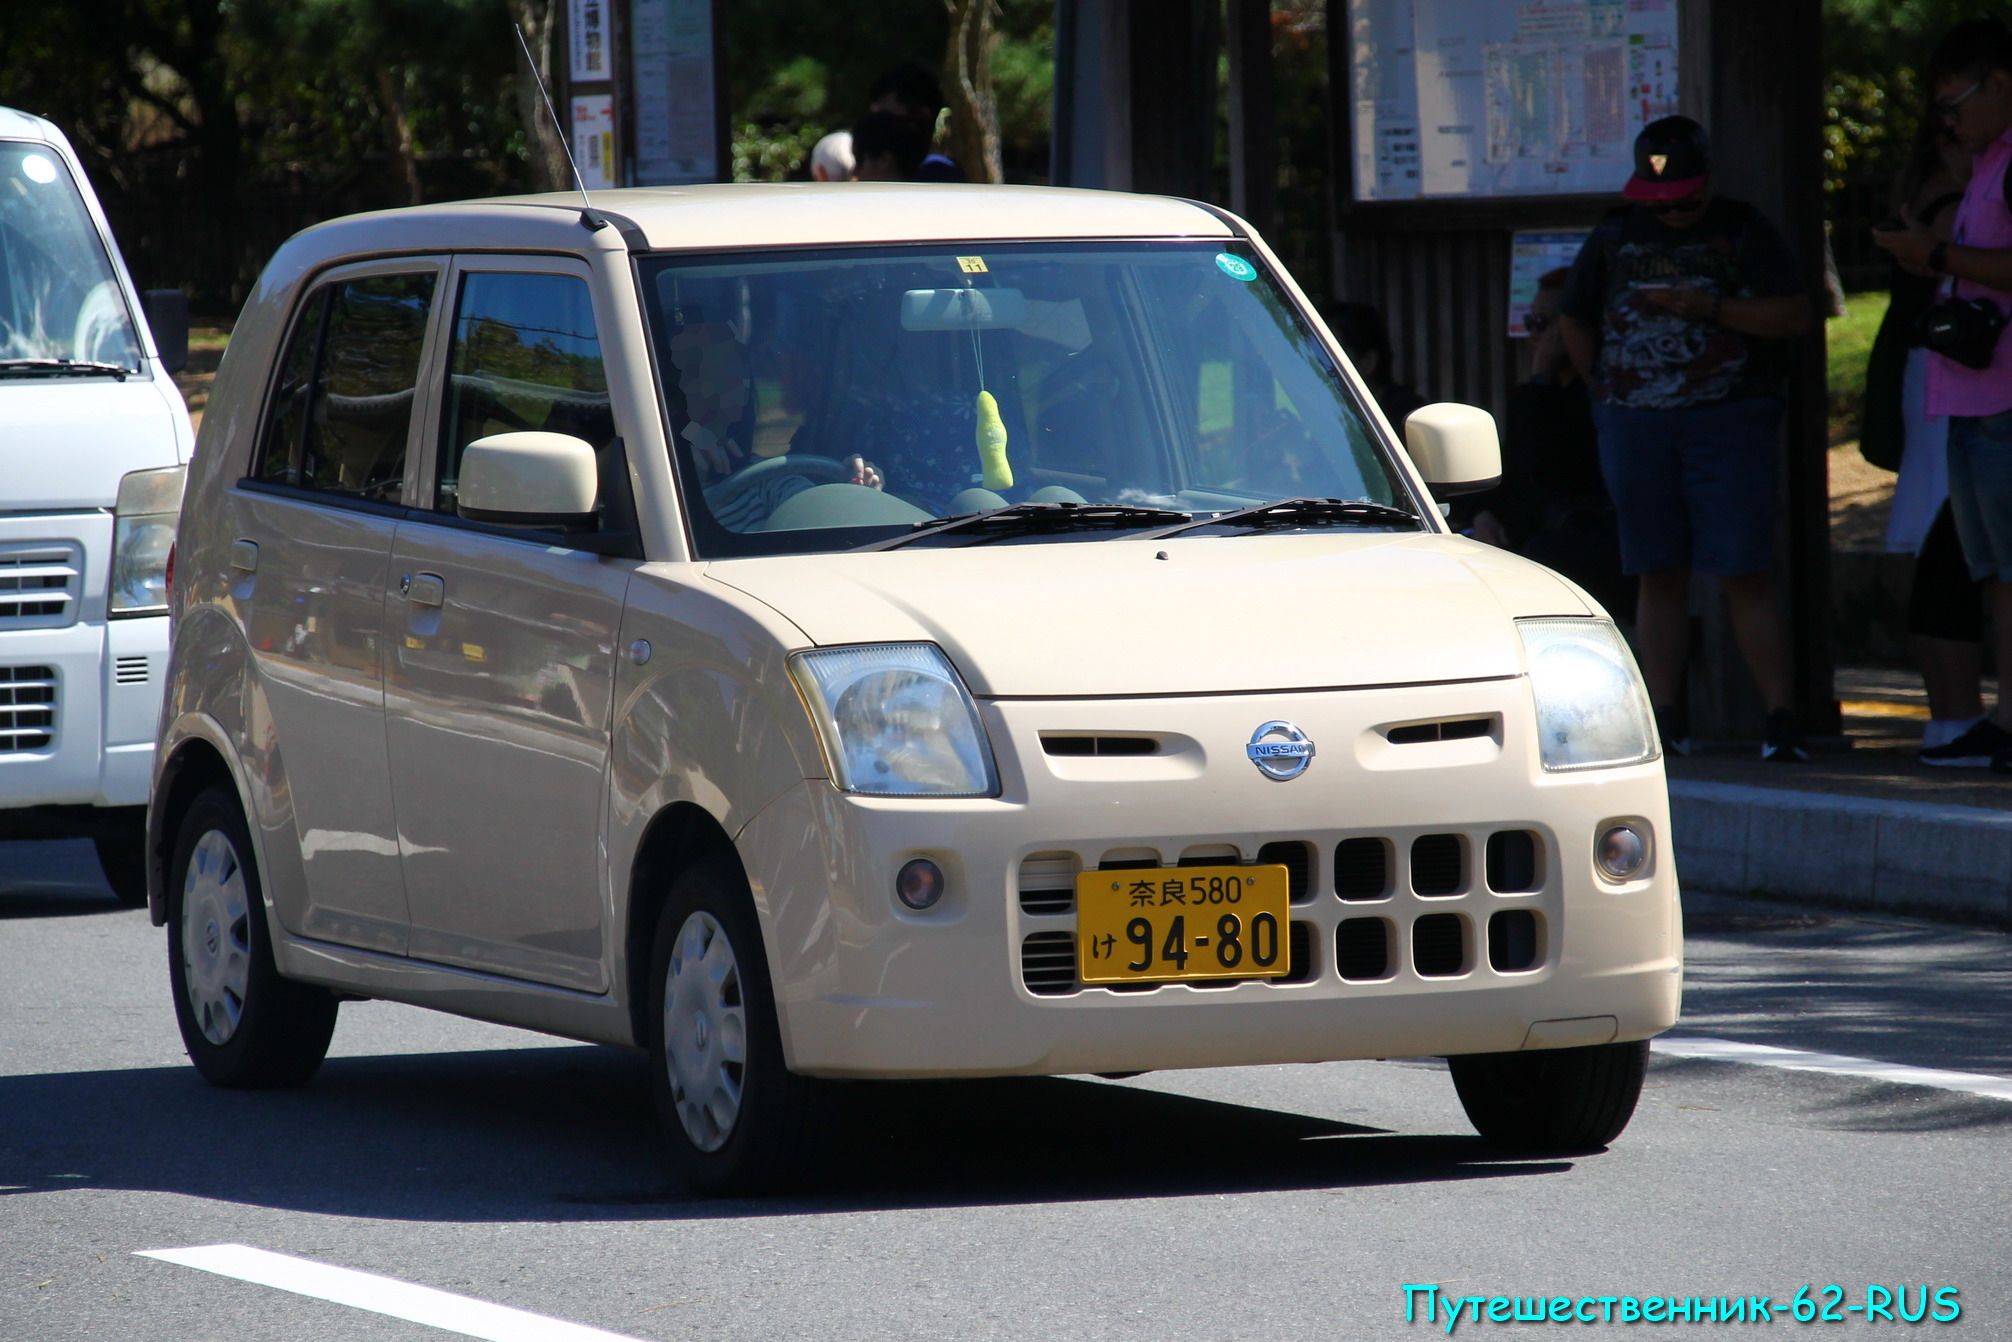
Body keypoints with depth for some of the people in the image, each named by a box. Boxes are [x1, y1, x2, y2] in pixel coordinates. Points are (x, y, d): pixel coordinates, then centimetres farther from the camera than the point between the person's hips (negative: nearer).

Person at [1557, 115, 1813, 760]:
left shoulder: (1742, 231, 4)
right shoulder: (1615, 235, 13)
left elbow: (1795, 315, -4)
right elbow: (1574, 320, 22)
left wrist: (1711, 307, -14)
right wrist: (1608, 393, 13)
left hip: (1728, 421, -3)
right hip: (1634, 426, 4)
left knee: (1744, 573, -9)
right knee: (1657, 574, 4)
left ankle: (1781, 716, -10)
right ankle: (1666, 713, 6)